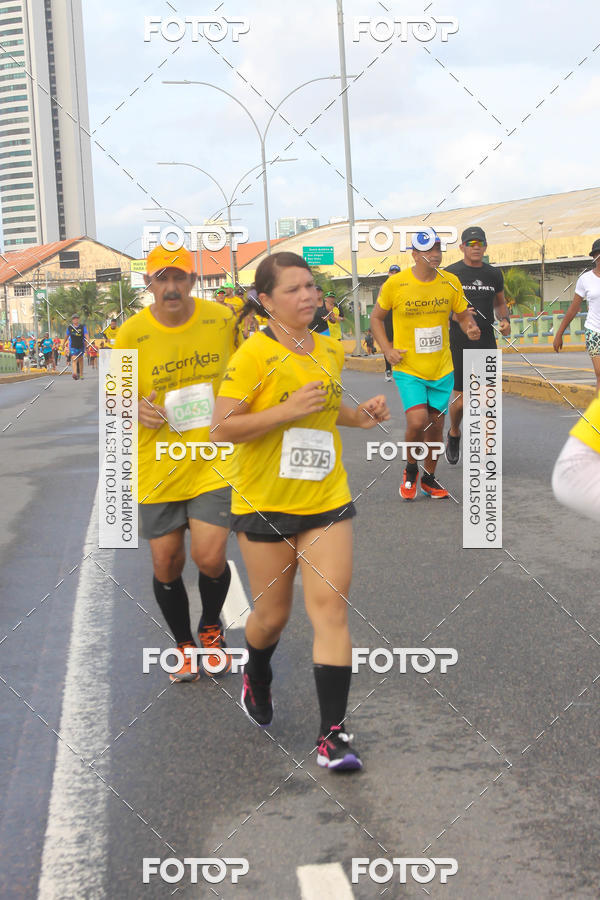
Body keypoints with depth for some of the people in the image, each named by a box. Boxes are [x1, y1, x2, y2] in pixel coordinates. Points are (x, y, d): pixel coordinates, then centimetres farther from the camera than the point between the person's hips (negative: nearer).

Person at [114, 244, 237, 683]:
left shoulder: (222, 318, -3)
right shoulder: (131, 334, -7)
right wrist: (137, 408, -18)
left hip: (213, 461, 0)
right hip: (157, 466, 1)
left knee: (210, 558, -11)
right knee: (167, 564, 7)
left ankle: (211, 628, 23)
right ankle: (185, 646, 33)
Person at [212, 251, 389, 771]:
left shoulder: (331, 351, 7)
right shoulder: (254, 354, -12)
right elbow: (222, 428, -17)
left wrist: (359, 415, 5)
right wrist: (287, 411, -25)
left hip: (328, 501, 4)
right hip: (264, 505, -4)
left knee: (330, 608, -7)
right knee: (273, 614, 9)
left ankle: (333, 734, -3)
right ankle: (257, 678, 45)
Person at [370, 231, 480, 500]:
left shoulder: (451, 282, -1)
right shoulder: (395, 284, -9)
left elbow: (463, 315, 12)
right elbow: (376, 317, 4)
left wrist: (471, 328, -12)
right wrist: (387, 349, -8)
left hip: (442, 369, 3)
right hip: (408, 369, -3)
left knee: (436, 426, 9)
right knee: (417, 421, -18)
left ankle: (429, 478, 30)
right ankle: (410, 470, 10)